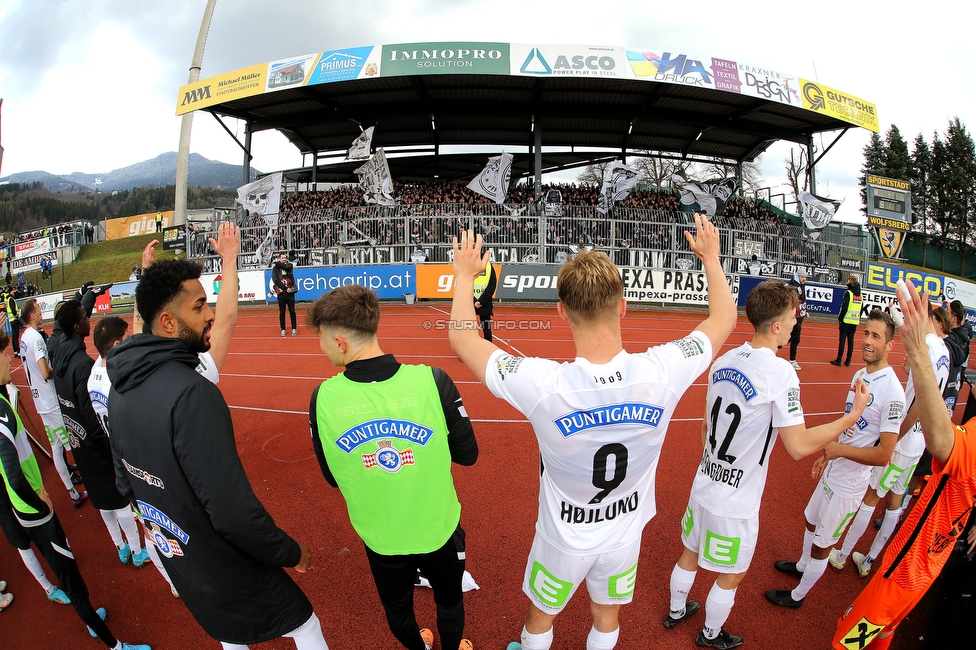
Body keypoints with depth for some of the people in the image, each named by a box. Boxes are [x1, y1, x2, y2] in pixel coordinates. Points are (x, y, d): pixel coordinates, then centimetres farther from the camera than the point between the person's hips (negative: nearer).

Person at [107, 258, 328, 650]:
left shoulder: (120, 389, -6)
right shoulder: (191, 393, -34)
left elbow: (126, 483, 6)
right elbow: (232, 510, -32)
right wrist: (290, 553, -18)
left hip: (175, 560, 8)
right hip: (229, 571, -7)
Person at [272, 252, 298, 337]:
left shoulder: (290, 265, 8)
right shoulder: (275, 268, 2)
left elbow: (286, 267, -17)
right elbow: (275, 280, -9)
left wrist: (277, 263, -6)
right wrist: (285, 288, -15)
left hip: (290, 292, 1)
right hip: (281, 293, -1)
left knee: (292, 311, 4)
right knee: (282, 312, 4)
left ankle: (294, 329, 9)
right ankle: (283, 330, 10)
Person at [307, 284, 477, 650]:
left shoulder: (324, 397, -21)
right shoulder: (432, 380, -26)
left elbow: (332, 477, -6)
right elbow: (467, 454, -13)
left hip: (380, 538, 1)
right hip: (438, 529, -1)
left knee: (397, 609, 31)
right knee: (450, 601, 30)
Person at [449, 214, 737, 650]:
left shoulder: (544, 386, -37)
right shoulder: (661, 373, -29)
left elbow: (461, 339, -20)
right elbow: (724, 318, -8)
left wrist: (465, 275, -5)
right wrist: (711, 258, 7)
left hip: (564, 539, -2)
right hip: (624, 534, 3)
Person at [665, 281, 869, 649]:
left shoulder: (724, 361, -3)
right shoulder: (780, 373, -23)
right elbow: (799, 447, -21)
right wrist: (853, 415, -11)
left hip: (704, 485, 6)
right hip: (736, 503, -6)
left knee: (689, 555, 26)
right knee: (731, 576, 20)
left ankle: (676, 611, 49)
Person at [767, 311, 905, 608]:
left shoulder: (892, 392, -26)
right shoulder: (859, 374, 0)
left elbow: (883, 456, -25)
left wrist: (840, 449, -25)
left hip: (848, 485, -7)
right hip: (832, 472, 8)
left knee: (821, 544, 11)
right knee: (811, 521, 27)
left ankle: (797, 595, 32)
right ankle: (802, 565, 53)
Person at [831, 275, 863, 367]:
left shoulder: (848, 293, -10)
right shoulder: (860, 294, 11)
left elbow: (844, 307, -14)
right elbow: (861, 309, 13)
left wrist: (840, 318, -5)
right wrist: (858, 318, 19)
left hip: (846, 321, -6)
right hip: (855, 322, 6)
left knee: (842, 340, -3)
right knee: (851, 341, 9)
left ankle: (838, 360, -1)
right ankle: (848, 361, 13)